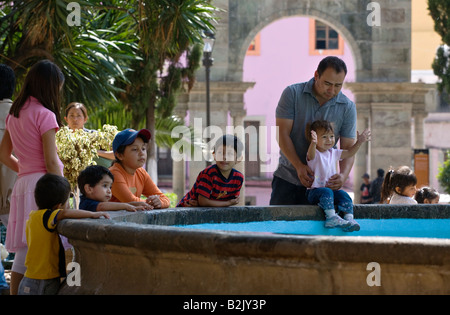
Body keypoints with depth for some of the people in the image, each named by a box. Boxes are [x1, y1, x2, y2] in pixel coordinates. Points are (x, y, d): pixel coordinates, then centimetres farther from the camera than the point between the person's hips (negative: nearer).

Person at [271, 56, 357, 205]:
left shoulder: (347, 107, -3)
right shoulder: (292, 94, -7)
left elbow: (348, 148, -5)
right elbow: (282, 134, -10)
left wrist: (343, 175, -26)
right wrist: (299, 166, -23)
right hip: (286, 177, 0)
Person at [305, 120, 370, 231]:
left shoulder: (334, 153, 13)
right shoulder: (314, 154, -10)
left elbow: (349, 153, 19)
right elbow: (311, 154, -35)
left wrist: (359, 142, 4)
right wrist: (313, 143, -58)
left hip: (332, 188, 6)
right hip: (314, 191, -6)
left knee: (343, 195, -19)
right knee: (326, 192, -35)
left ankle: (349, 218, -29)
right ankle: (331, 217, -46)